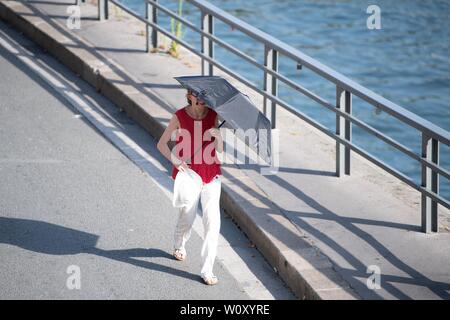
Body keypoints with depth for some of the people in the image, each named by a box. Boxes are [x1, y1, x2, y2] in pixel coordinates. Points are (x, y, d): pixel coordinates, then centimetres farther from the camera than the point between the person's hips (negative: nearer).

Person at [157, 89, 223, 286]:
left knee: (212, 221, -8)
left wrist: (218, 137, -27)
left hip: (211, 175, 1)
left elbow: (220, 149, -5)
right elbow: (162, 144, -1)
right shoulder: (180, 117, -8)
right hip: (187, 173, -1)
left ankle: (207, 270, -2)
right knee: (187, 218, 11)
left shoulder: (213, 116, -3)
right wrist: (176, 161, -17)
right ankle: (179, 246, 47)